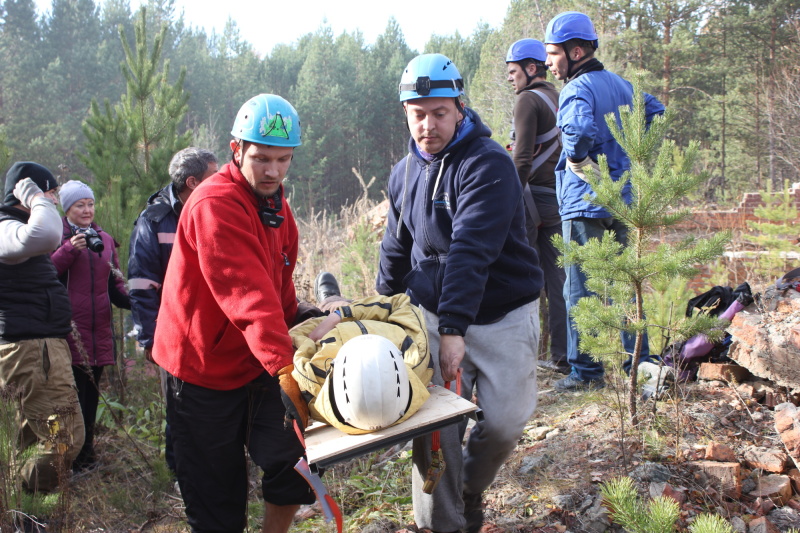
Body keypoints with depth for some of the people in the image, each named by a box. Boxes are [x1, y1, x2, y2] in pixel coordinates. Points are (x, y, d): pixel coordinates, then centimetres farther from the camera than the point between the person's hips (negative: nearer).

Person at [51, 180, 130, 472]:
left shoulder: (105, 239, 15)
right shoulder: (58, 237, 0)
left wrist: (132, 300, -3)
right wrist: (70, 250, -21)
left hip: (100, 332, 5)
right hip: (70, 331, -5)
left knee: (91, 395, 13)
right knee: (74, 396, -7)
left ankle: (86, 453, 26)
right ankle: (72, 459, 6)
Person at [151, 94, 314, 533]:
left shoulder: (276, 205, 8)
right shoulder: (215, 204, -22)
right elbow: (248, 296, -34)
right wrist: (284, 368, -41)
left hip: (256, 366, 7)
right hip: (203, 370, -7)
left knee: (292, 461, -5)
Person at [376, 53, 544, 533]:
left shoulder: (489, 165, -17)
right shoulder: (405, 173, 5)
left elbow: (470, 252, -28)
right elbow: (396, 248, 18)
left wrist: (454, 330, -34)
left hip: (502, 314, -4)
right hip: (433, 314, 4)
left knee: (504, 422, -8)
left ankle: (471, 490, 24)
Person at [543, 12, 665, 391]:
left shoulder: (577, 89, -14)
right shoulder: (620, 84, 13)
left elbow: (579, 128, -35)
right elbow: (655, 111, 26)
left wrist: (578, 161, -17)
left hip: (585, 205, -9)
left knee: (581, 290, 1)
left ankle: (586, 372, 8)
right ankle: (639, 362, 25)